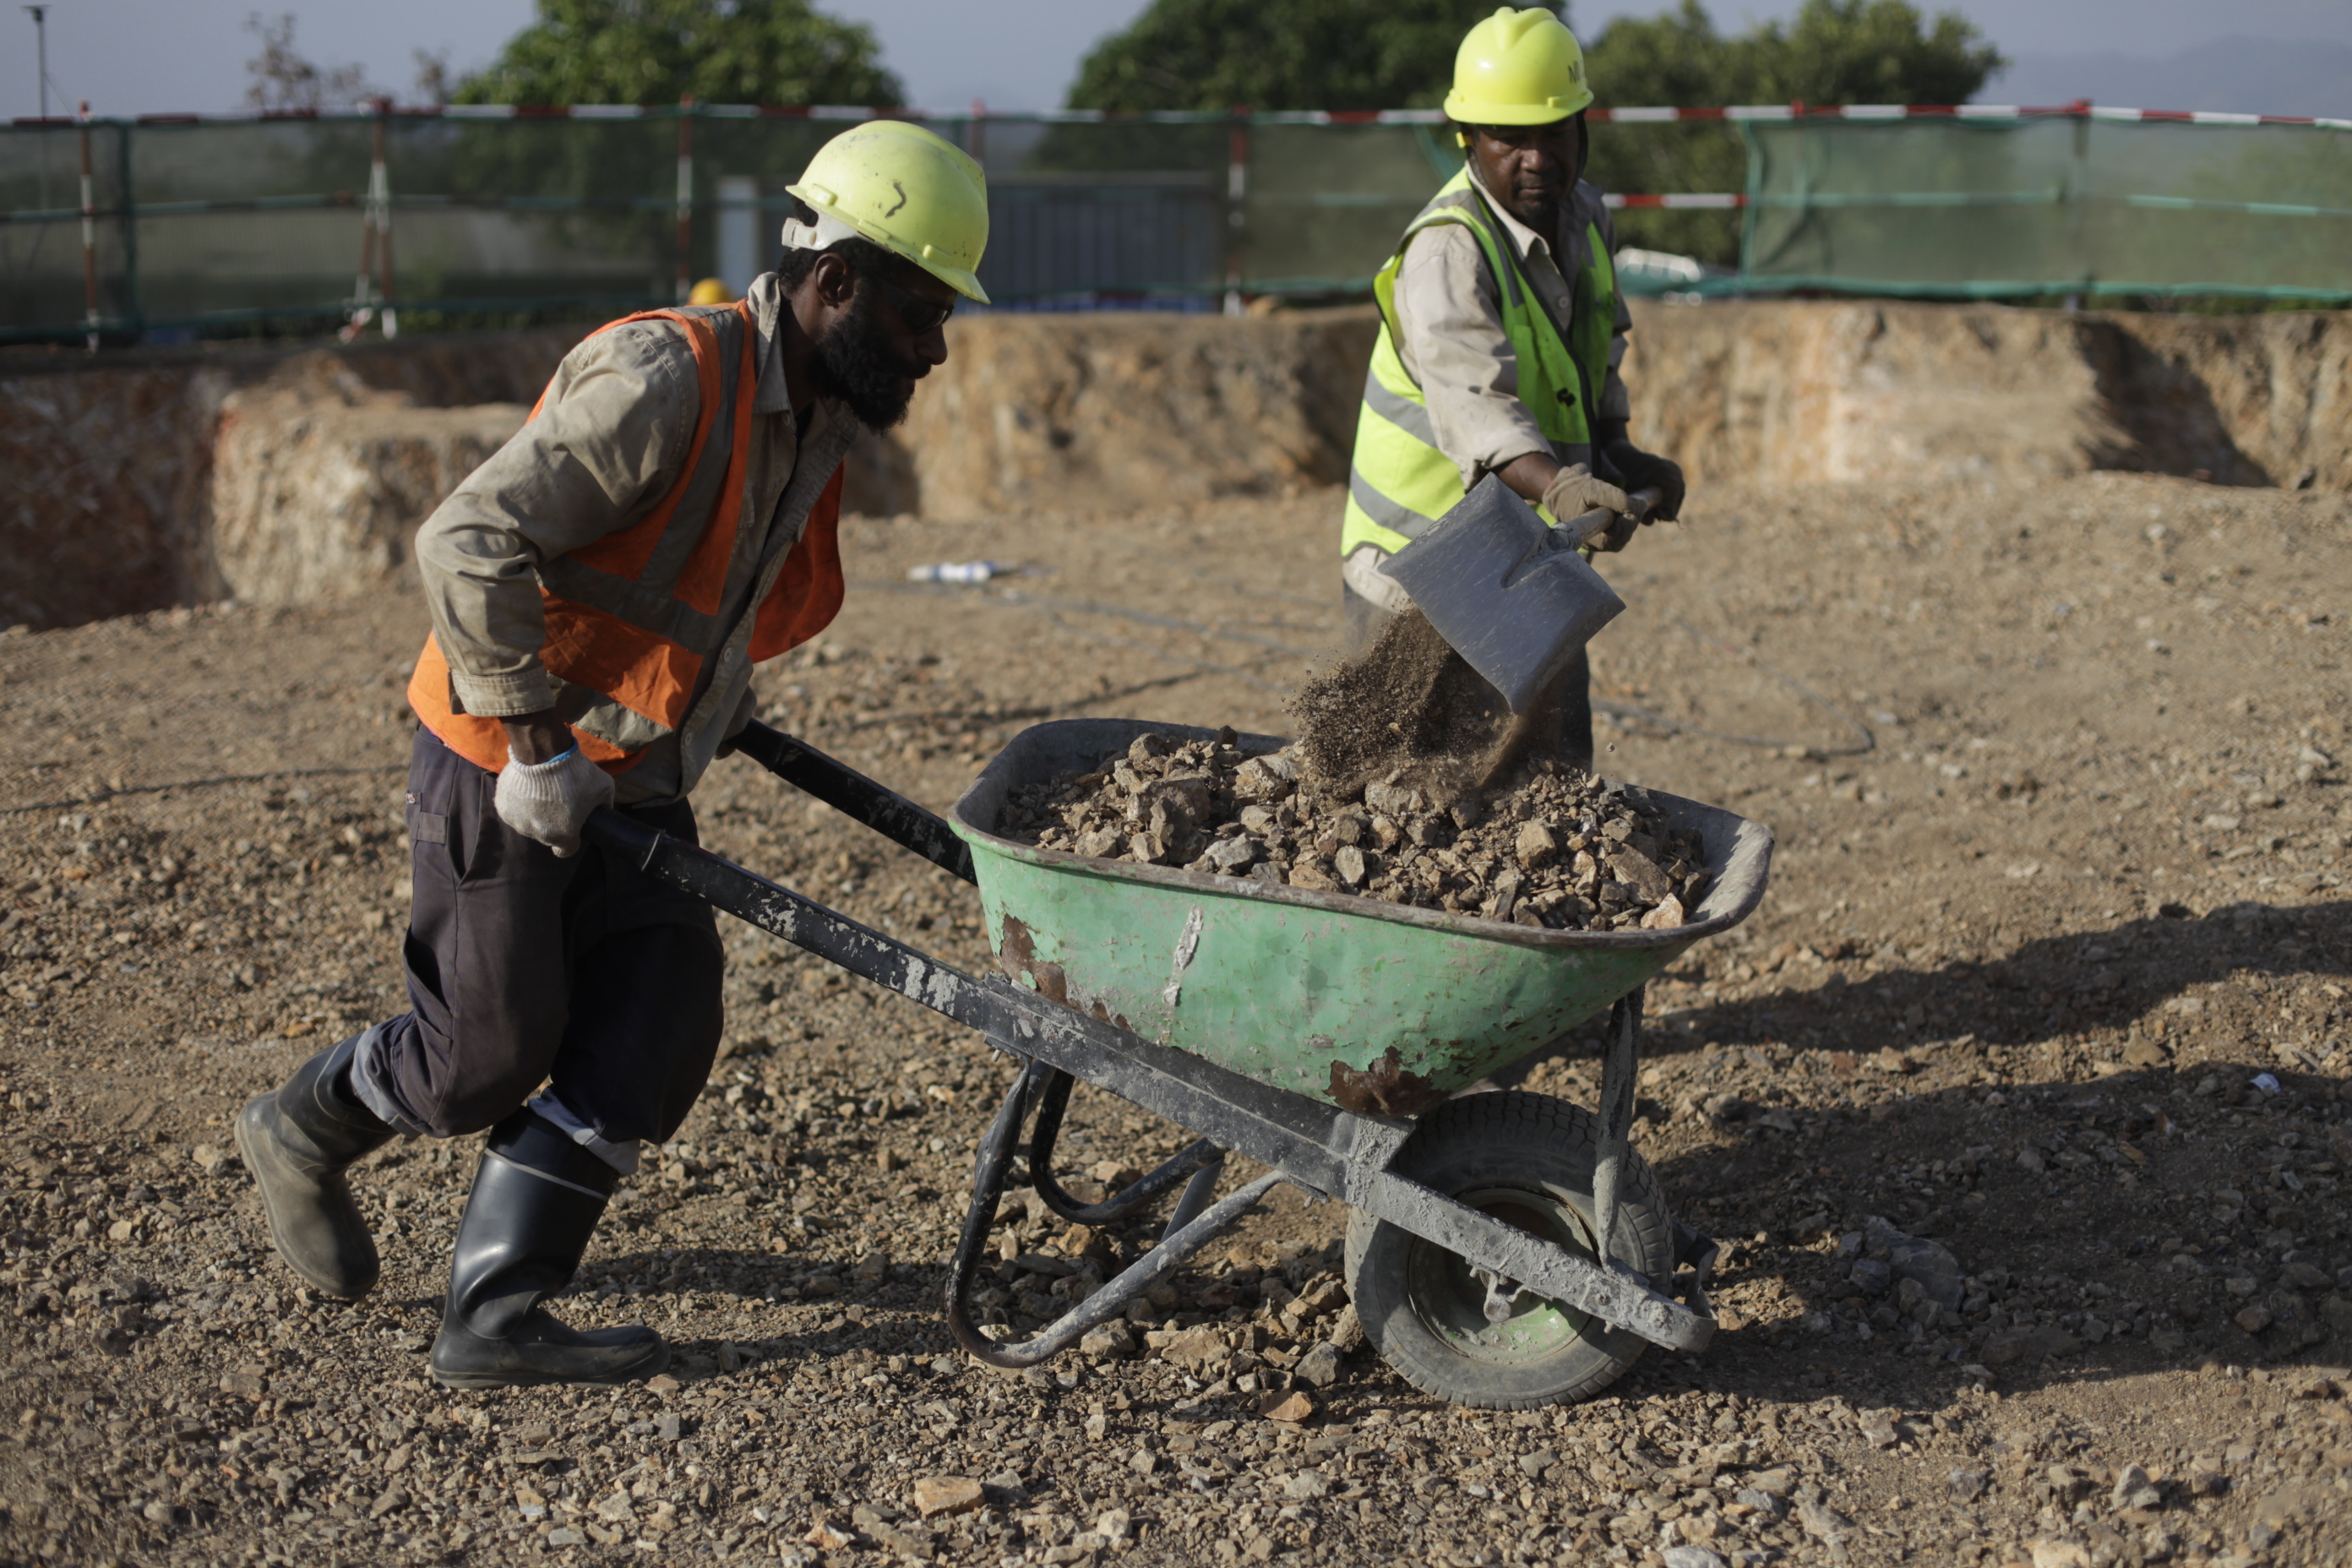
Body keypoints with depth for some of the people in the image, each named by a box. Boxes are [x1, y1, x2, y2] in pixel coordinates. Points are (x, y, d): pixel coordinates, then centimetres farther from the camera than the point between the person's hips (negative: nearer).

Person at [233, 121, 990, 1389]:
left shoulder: (820, 426, 5)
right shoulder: (665, 379, -25)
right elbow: (469, 542, -30)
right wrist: (537, 744, -27)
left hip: (634, 786, 8)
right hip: (507, 773, -8)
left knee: (655, 1035, 0)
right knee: (491, 1049, 2)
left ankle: (492, 1320, 7)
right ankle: (304, 1128, 33)